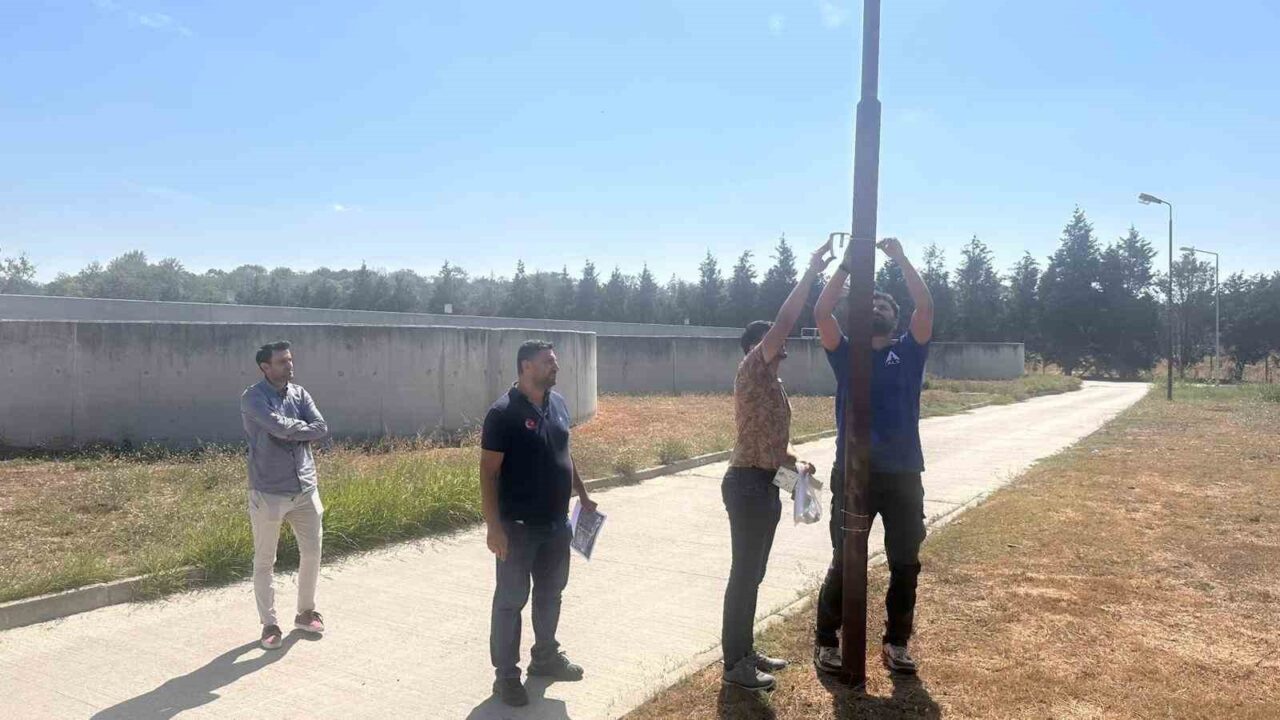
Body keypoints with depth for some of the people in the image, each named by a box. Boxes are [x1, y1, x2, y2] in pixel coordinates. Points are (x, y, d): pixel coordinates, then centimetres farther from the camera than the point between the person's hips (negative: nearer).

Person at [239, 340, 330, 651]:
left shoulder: (299, 393, 7)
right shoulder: (253, 398, -10)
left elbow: (321, 429, -4)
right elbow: (281, 427, -24)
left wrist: (291, 432, -14)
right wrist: (304, 427, -6)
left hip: (305, 488, 5)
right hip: (268, 492, -5)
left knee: (312, 552, 12)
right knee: (264, 562, 6)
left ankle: (306, 613, 30)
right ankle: (269, 624, 20)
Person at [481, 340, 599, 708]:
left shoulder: (558, 403, 6)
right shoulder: (504, 412, -16)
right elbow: (488, 472, -16)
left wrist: (582, 495, 19)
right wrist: (493, 526, -19)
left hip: (557, 523, 7)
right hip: (518, 526, -7)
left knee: (550, 592, 19)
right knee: (511, 599, 4)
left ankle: (546, 656, 36)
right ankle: (506, 674, 17)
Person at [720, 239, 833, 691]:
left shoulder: (771, 384, 18)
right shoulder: (751, 373, -10)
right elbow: (783, 322, -21)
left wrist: (796, 464, 9)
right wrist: (811, 273, -17)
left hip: (763, 485, 10)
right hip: (747, 484, -10)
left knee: (753, 574, 16)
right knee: (745, 574, -3)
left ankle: (745, 651, 27)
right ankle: (735, 665, 6)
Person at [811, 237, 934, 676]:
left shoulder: (909, 352, 9)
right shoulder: (845, 354, 7)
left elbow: (926, 307, -5)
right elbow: (821, 313, -8)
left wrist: (900, 258, -6)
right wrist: (847, 265, -8)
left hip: (903, 475, 2)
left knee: (906, 565, 11)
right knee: (844, 564, 6)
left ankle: (896, 643, 27)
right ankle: (826, 641, 20)